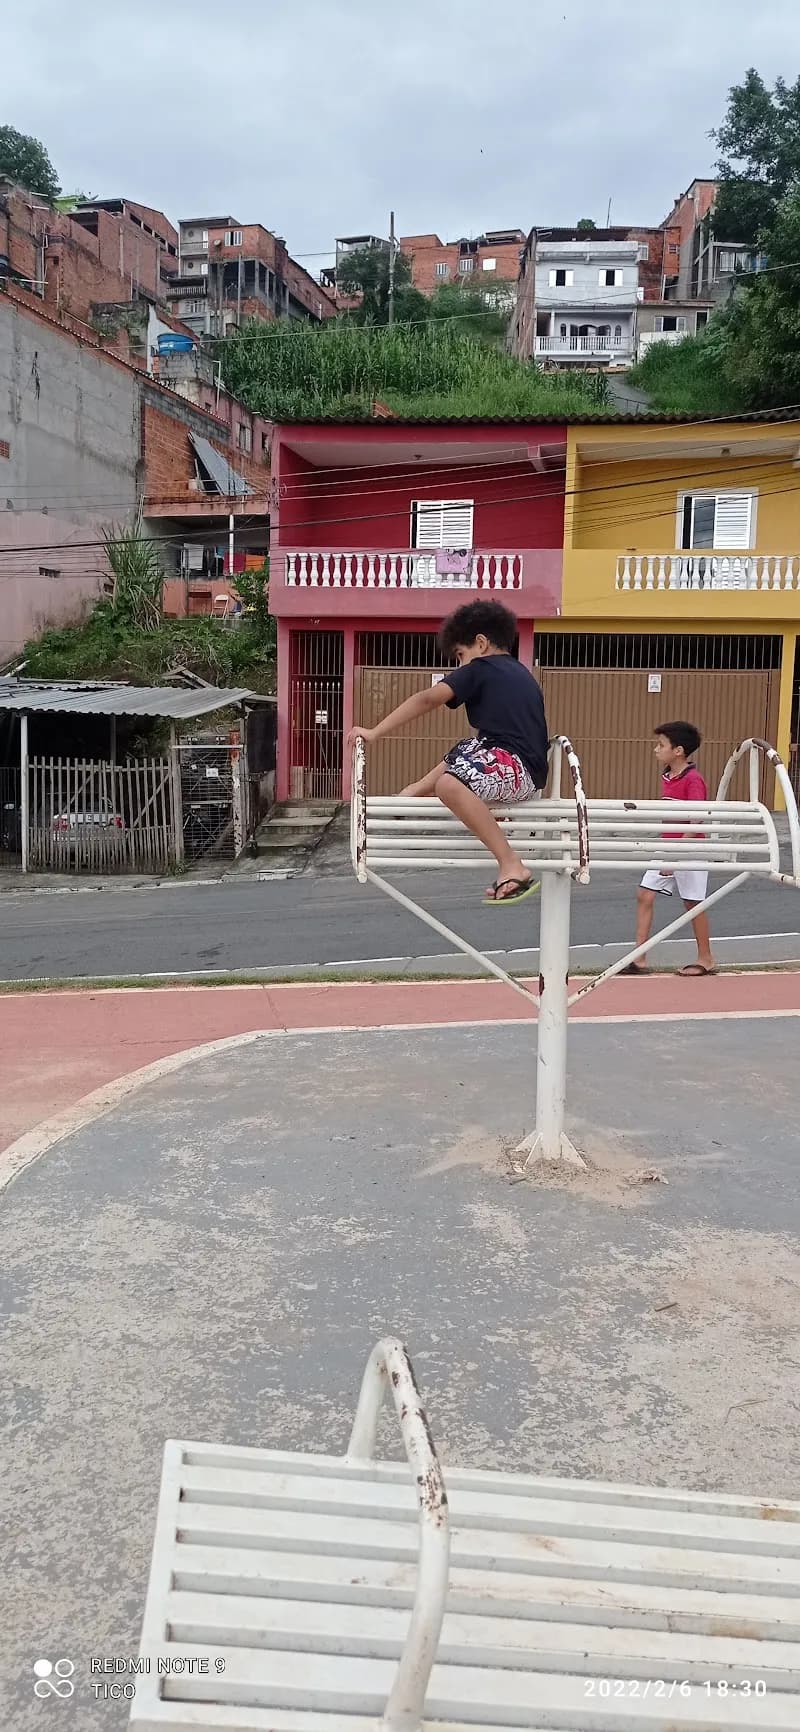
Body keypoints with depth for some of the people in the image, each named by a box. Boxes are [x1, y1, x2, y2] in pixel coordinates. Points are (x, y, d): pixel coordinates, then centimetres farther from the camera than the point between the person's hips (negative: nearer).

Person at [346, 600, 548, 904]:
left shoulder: (480, 669, -2)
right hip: (530, 769, 10)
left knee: (449, 784, -34)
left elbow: (427, 699, -10)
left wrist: (375, 732, -9)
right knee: (459, 755, 34)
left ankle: (513, 867, -36)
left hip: (515, 766, -10)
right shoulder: (519, 673, 24)